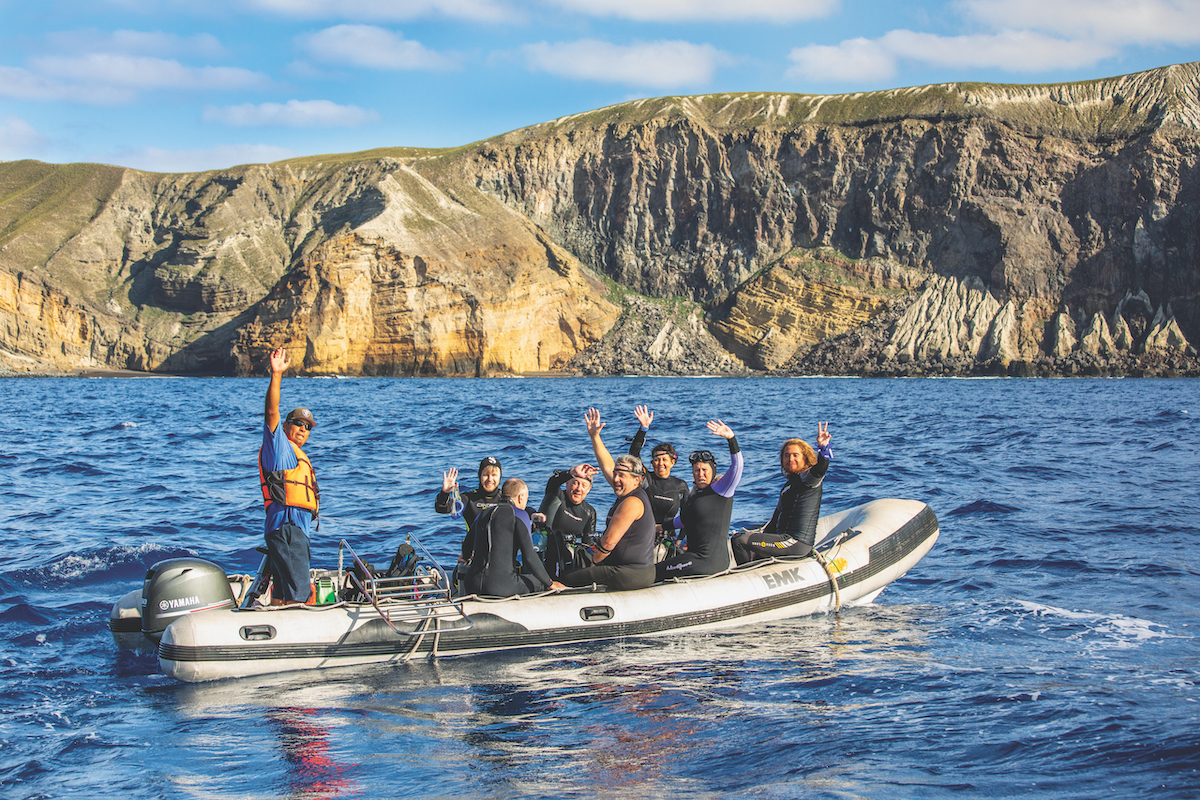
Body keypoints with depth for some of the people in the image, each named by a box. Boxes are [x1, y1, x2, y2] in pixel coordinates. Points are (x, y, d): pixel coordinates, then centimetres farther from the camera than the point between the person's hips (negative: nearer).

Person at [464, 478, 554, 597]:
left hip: (473, 586, 7)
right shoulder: (519, 515, -3)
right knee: (542, 584, 18)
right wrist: (550, 583, 3)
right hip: (502, 586, -7)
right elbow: (529, 557, -9)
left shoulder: (483, 515, 15)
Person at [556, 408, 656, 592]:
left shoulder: (631, 503, -16)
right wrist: (594, 436, 22)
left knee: (566, 578, -13)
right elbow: (607, 466, 23)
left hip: (630, 575, -11)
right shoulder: (636, 494, 12)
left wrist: (593, 561, -2)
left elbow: (608, 542, -18)